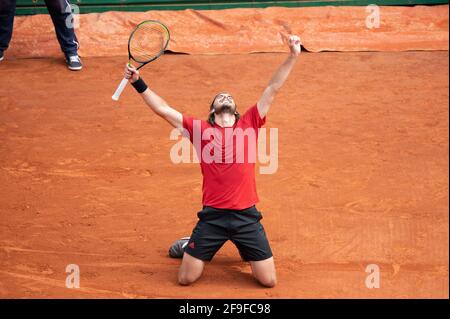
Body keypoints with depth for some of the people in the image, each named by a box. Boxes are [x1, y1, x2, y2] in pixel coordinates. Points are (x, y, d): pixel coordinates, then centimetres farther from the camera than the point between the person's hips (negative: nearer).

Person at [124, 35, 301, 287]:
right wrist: (139, 84, 1)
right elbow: (163, 109, 7)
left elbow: (272, 89, 6)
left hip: (247, 216, 1)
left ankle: (245, 250, 34)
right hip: (212, 217, 0)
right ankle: (189, 247, 37)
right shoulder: (200, 129, 7)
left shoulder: (249, 125, 8)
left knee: (269, 281, 2)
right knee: (186, 279, 1)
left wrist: (293, 56, 1)